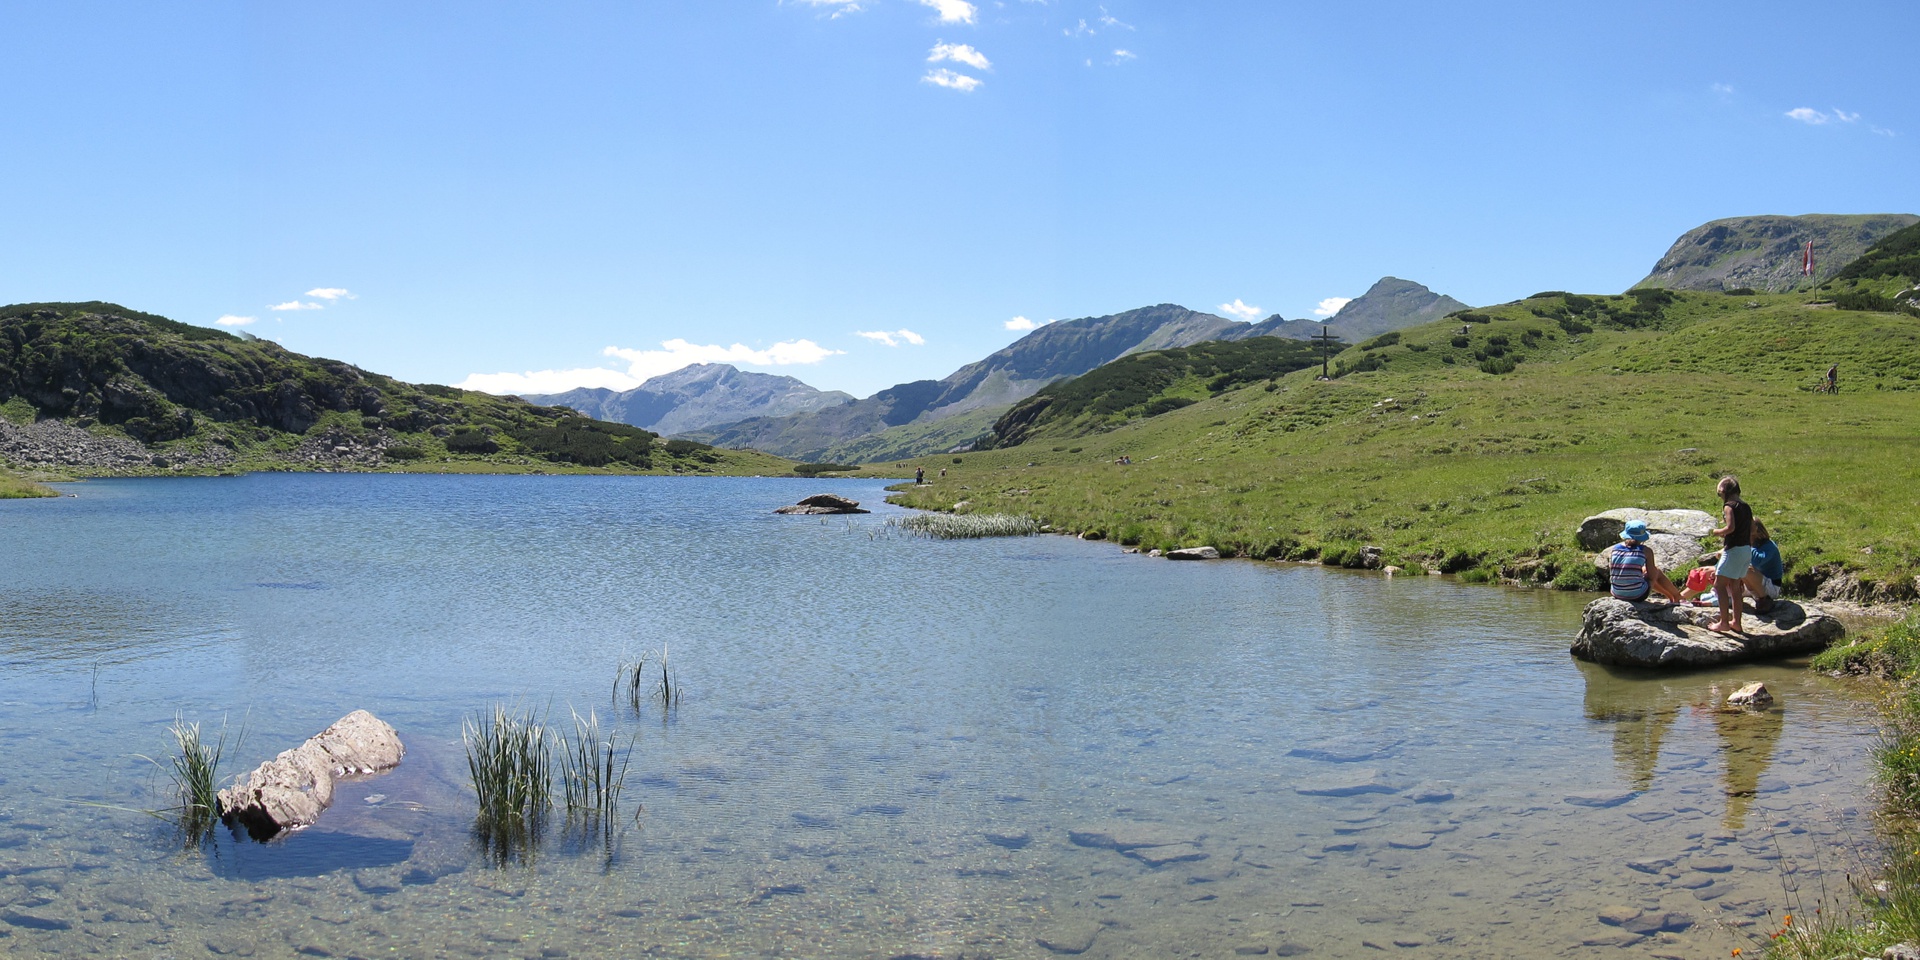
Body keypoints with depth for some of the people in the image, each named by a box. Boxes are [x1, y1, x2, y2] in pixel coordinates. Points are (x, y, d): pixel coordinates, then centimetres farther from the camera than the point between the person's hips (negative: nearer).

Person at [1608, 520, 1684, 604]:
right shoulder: (1646, 551, -9)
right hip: (1638, 596, -4)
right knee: (1657, 571, 24)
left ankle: (1671, 597, 52)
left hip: (1617, 595, 4)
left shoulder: (1615, 548, 0)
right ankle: (1677, 597, 43)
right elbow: (1651, 576, -4)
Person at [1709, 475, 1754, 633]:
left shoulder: (1729, 506, -12)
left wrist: (1717, 532, -7)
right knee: (1735, 586, 16)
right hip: (1746, 550, 9)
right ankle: (1736, 622, 21)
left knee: (1719, 584, -4)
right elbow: (1752, 532, 16)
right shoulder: (1746, 507, 13)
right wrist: (1749, 548, 23)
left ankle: (1724, 622, -6)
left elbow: (1730, 527, -25)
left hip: (1734, 550, -9)